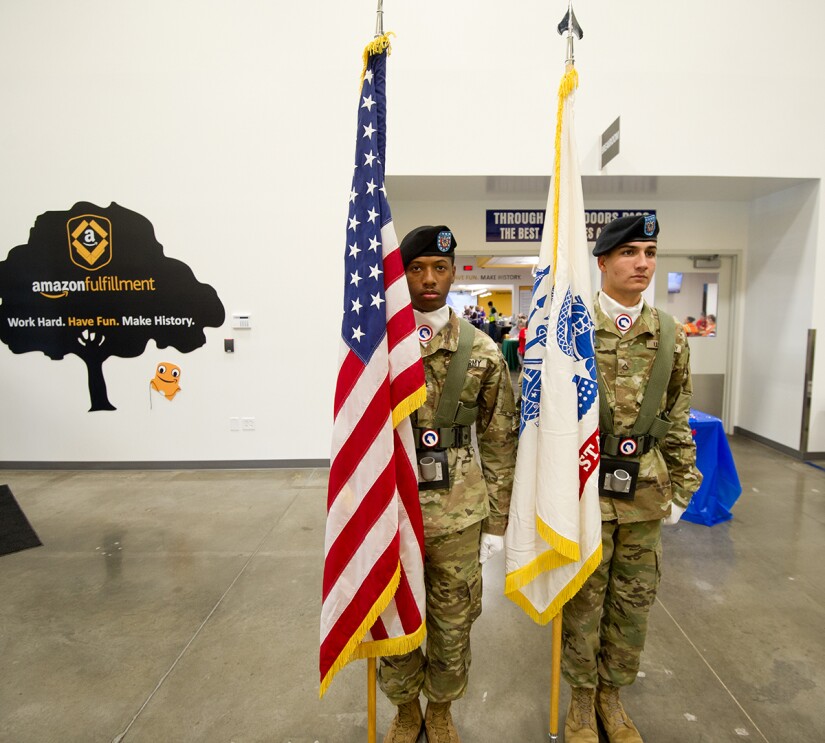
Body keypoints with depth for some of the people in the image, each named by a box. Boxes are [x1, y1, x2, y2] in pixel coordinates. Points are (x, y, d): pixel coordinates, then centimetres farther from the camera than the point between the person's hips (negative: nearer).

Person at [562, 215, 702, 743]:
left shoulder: (671, 335, 3)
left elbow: (677, 420, 9)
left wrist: (681, 489, 8)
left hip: (645, 494, 4)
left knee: (635, 600, 16)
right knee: (583, 601, 12)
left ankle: (612, 693, 40)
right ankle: (582, 698, 35)